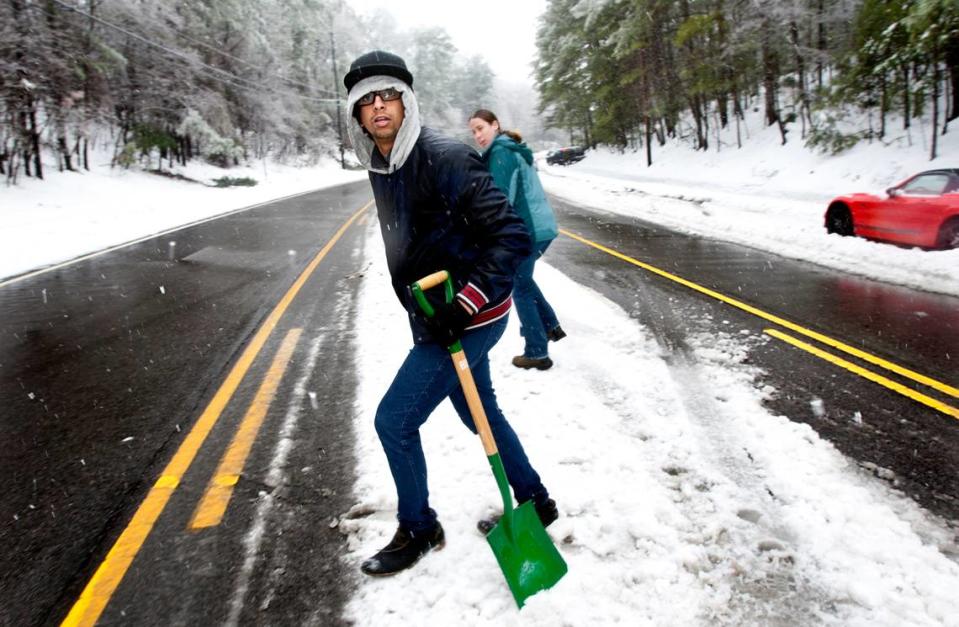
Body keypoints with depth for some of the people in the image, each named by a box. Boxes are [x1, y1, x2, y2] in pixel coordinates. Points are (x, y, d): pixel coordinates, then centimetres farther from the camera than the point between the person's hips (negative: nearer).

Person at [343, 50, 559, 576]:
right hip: (436, 317, 9)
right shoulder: (382, 168, 5)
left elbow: (511, 237, -23)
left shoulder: (444, 159, -21)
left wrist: (466, 303, -28)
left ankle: (418, 531, 22)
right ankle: (534, 502, 42)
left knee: (394, 421, -2)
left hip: (469, 317, -9)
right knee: (479, 411, 21)